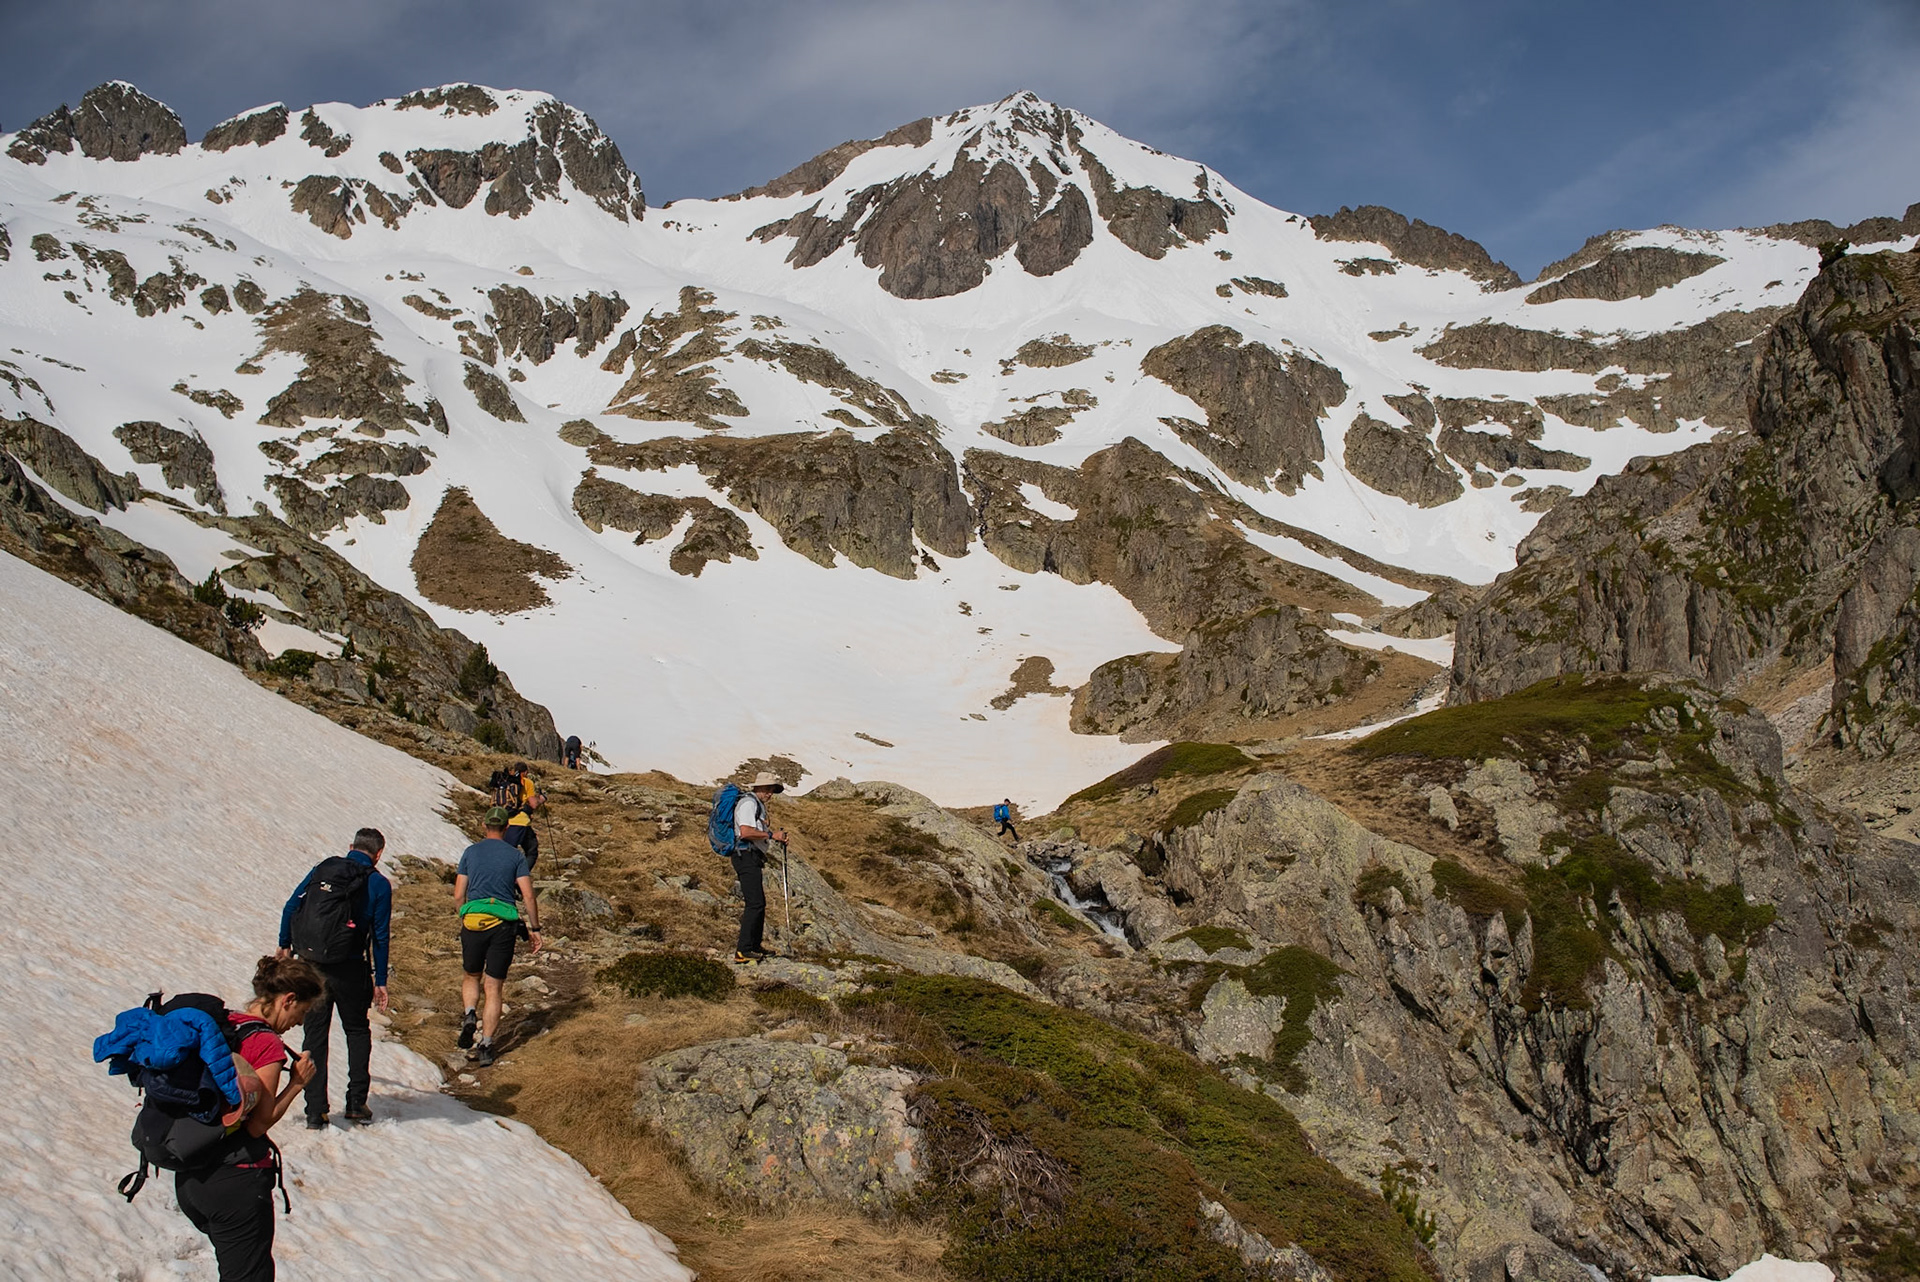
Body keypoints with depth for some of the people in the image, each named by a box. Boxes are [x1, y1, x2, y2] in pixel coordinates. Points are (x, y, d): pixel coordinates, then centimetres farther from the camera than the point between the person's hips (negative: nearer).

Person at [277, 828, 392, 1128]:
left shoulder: (323, 868, 5)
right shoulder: (379, 884, -2)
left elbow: (291, 907, 4)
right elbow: (380, 936, -2)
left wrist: (285, 946, 17)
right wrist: (380, 981, 3)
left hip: (311, 965, 2)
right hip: (350, 969, -2)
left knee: (315, 1033, 9)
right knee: (357, 1030, 17)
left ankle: (315, 1112, 7)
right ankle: (357, 1103, 12)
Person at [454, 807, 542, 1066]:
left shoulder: (470, 852, 6)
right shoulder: (516, 856, 3)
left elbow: (458, 896, 5)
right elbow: (528, 896, -2)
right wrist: (534, 928, 6)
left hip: (473, 921, 1)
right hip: (504, 925, -1)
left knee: (471, 977, 24)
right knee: (494, 988, 6)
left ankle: (469, 1016, -3)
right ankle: (485, 1047, 3)